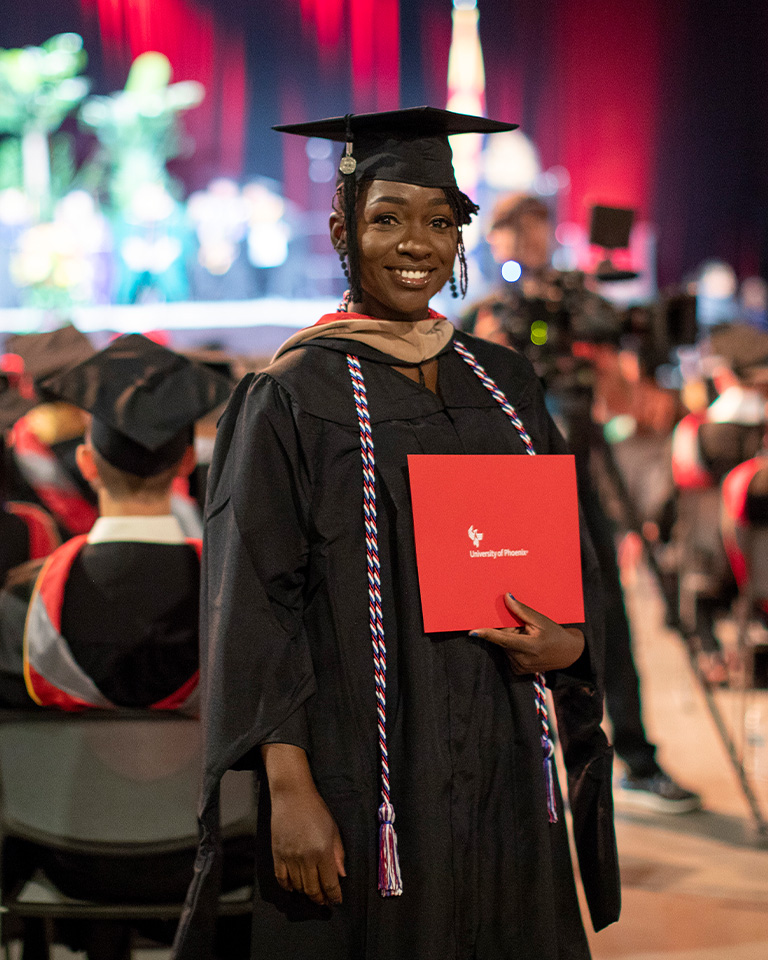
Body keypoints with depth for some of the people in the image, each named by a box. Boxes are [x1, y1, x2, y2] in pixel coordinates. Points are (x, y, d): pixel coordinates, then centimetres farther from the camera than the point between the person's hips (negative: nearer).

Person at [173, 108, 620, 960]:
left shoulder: (503, 384, 11)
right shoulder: (293, 397, -6)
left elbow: (573, 559, 16)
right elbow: (254, 604, -10)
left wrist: (570, 644, -6)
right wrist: (288, 788, -18)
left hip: (504, 778, 5)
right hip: (366, 784, -5)